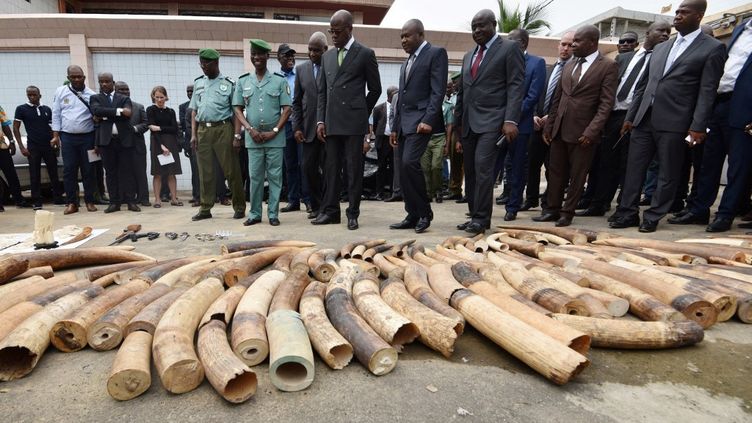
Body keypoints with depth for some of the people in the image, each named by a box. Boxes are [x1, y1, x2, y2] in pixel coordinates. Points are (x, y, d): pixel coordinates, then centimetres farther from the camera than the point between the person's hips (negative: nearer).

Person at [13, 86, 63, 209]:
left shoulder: (47, 109, 11)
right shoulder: (21, 109, 3)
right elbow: (16, 128, 2)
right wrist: (21, 147, -6)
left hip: (49, 146, 2)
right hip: (33, 147, -2)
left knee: (53, 173, 5)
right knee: (35, 175, 1)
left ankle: (58, 198, 12)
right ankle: (37, 202, 5)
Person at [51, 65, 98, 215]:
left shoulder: (92, 95, 2)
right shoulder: (60, 92, 5)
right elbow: (56, 114, 6)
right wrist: (56, 135, 0)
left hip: (87, 137, -1)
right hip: (67, 137, 1)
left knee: (88, 170, 3)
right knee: (69, 170, 1)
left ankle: (89, 201, 12)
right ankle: (71, 203, 7)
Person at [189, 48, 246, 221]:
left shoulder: (228, 84, 2)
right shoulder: (198, 83, 16)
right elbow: (194, 111, 16)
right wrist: (193, 134, 7)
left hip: (223, 129, -4)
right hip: (203, 130, 4)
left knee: (231, 170, -2)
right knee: (205, 172, 6)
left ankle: (239, 207, 8)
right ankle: (205, 209, 15)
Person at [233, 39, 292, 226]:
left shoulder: (280, 81, 4)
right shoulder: (243, 81, 10)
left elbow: (287, 109, 0)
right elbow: (238, 109, 9)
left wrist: (274, 131, -10)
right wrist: (250, 129, -6)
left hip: (275, 138, -2)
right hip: (253, 138, 2)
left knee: (275, 176, 1)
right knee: (255, 177, 5)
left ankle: (273, 214, 10)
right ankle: (255, 213, 14)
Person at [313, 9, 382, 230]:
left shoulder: (365, 54, 1)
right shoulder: (327, 56, 16)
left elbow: (375, 89, 6)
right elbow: (322, 91, 14)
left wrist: (361, 112, 8)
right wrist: (320, 120, 6)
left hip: (354, 122, -5)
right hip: (331, 122, 5)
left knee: (354, 169, -1)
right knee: (331, 168, 7)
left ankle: (353, 213, 7)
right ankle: (330, 211, 14)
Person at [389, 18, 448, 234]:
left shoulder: (436, 53, -1)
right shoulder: (406, 63, 24)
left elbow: (438, 91, -12)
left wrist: (428, 119, -22)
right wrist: (395, 127, 17)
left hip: (421, 120, -8)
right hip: (403, 123, 8)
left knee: (409, 163, -22)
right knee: (404, 170, 4)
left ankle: (424, 212, -8)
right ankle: (413, 216, 11)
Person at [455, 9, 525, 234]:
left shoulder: (509, 48, 2)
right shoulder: (468, 56, 22)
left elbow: (516, 86, -7)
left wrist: (511, 120, -18)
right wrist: (457, 121, 17)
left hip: (492, 121, -7)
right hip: (468, 123, 7)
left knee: (483, 167, -17)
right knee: (470, 171, 6)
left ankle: (481, 218, -9)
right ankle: (475, 216, 15)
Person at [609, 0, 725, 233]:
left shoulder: (713, 48, 2)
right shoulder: (660, 48, 18)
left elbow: (707, 91, -5)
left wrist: (697, 127, -13)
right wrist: (630, 116, 12)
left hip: (674, 123, -5)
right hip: (644, 120, 5)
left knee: (667, 174, 3)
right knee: (634, 169, 3)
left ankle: (653, 217, 12)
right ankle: (628, 213, 11)